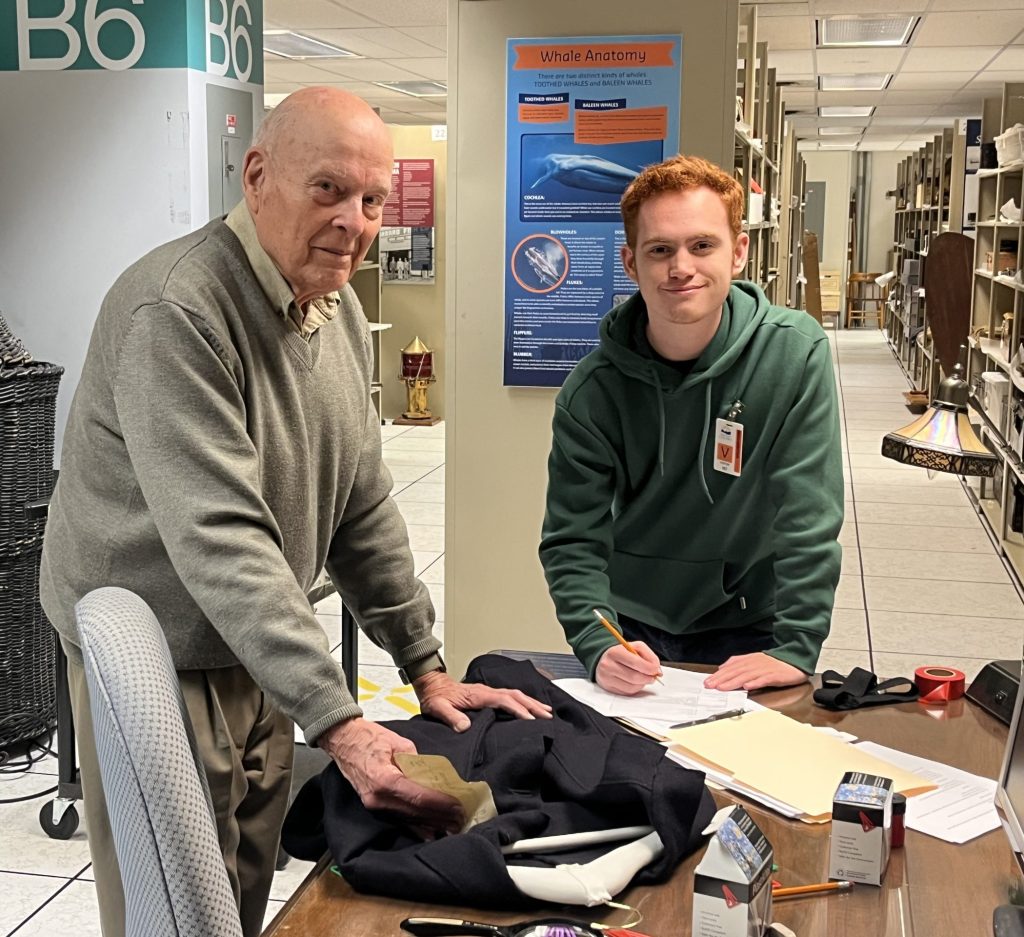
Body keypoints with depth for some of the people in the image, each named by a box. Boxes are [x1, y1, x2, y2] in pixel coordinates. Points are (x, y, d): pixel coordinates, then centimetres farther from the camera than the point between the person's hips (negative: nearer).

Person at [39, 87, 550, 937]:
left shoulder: (339, 311, 3)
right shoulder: (176, 309, -24)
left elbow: (363, 505, 8)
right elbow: (218, 540, -31)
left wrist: (426, 669, 6)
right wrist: (337, 722, -34)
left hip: (259, 659, 8)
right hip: (157, 663, -7)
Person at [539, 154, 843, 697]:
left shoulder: (795, 355, -14)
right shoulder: (592, 390, -10)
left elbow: (809, 521, -15)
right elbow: (572, 540, -10)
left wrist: (795, 648, -22)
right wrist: (599, 646, -26)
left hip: (747, 633, 0)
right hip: (633, 627, 1)